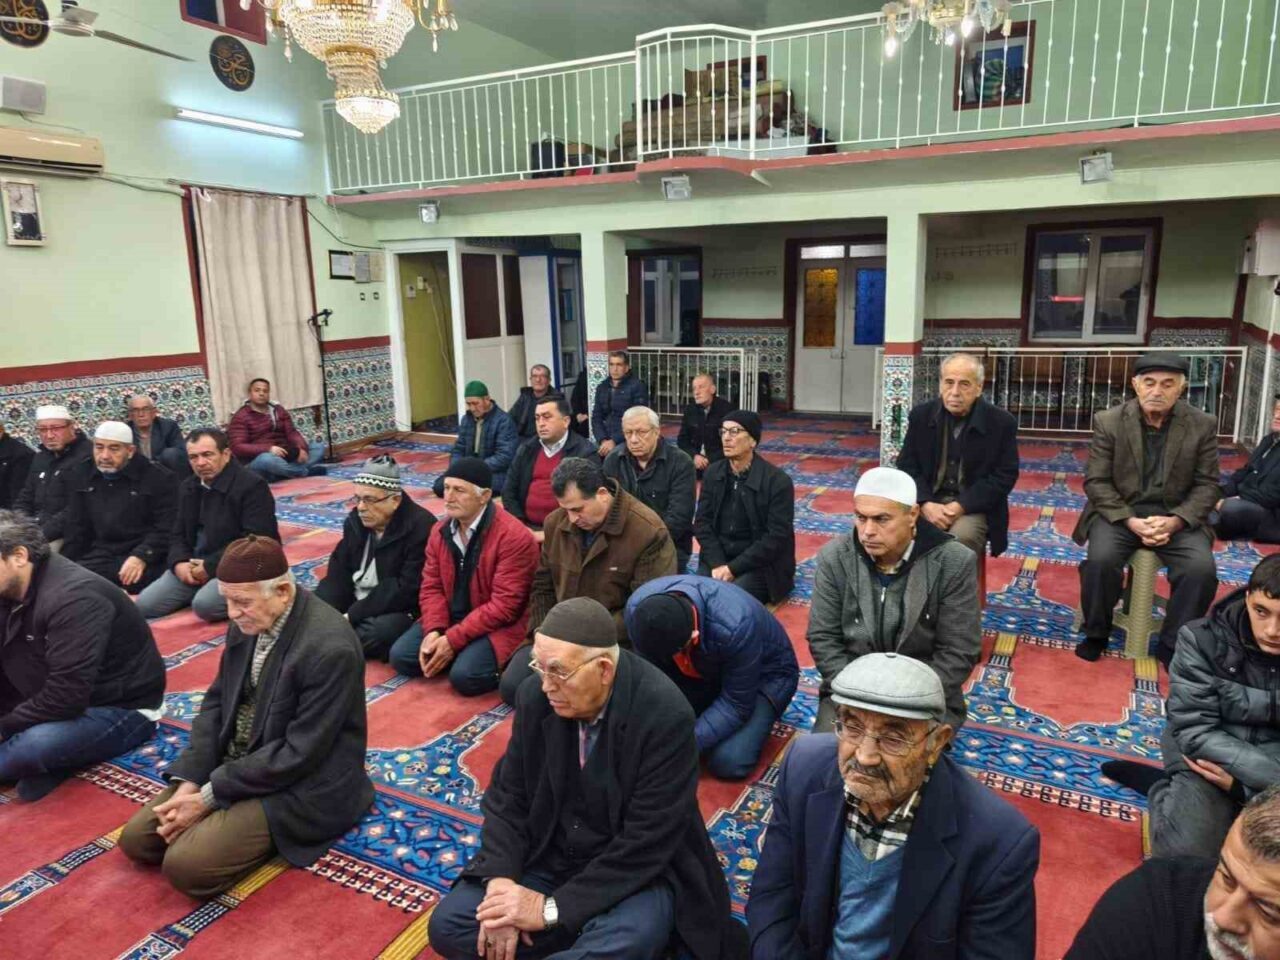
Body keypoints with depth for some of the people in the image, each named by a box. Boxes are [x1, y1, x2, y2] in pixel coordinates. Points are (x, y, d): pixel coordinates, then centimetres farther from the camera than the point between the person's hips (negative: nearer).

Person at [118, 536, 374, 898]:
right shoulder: (248, 620, -3)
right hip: (233, 764, 8)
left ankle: (271, 836, 5)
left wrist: (211, 795, -18)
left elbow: (297, 754, -24)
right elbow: (217, 701, 6)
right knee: (136, 838, 3)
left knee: (186, 863, -19)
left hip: (298, 787, -8)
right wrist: (190, 779, -7)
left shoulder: (330, 647, -29)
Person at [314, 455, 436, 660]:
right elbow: (339, 572, 5)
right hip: (354, 602, 7)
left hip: (397, 610, -6)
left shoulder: (421, 528, -20)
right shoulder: (355, 520, 4)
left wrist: (352, 616, -24)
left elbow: (407, 591, -24)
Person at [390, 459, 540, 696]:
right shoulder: (441, 531, 2)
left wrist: (453, 640, -23)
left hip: (496, 626, -6)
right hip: (450, 618, 7)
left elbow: (503, 605, -23)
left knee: (465, 675, -28)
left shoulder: (514, 537, -21)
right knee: (401, 655, -9)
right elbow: (432, 587, 4)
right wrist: (433, 631, -15)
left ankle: (501, 666, 3)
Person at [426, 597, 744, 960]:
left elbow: (647, 843, -24)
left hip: (638, 872, -5)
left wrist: (553, 908, -23)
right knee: (447, 925, -9)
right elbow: (508, 796, 0)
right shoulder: (535, 696, -10)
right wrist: (501, 880, -17)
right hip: (548, 858, 6)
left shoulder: (665, 715, -26)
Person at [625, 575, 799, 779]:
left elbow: (736, 705, -28)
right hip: (704, 669, 4)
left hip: (763, 674, -4)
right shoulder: (637, 608, -27)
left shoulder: (734, 626, -40)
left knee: (727, 762, -23)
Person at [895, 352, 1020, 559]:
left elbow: (1005, 476, -5)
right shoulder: (921, 414, 0)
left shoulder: (1001, 422, -6)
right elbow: (907, 465, 2)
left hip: (974, 507, -2)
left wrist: (961, 506, -17)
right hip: (929, 501, 2)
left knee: (961, 537, -33)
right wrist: (926, 504, -16)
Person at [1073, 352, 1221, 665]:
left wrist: (1175, 520, -17)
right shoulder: (1108, 421, -6)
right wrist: (1130, 521, -19)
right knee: (1101, 559, -28)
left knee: (1202, 569, -24)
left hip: (1177, 515, 1)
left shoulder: (1202, 425, -2)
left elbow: (1207, 485, 1)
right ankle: (1096, 634, -2)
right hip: (1120, 511, -1)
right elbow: (1096, 481, -6)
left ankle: (1173, 645, 0)